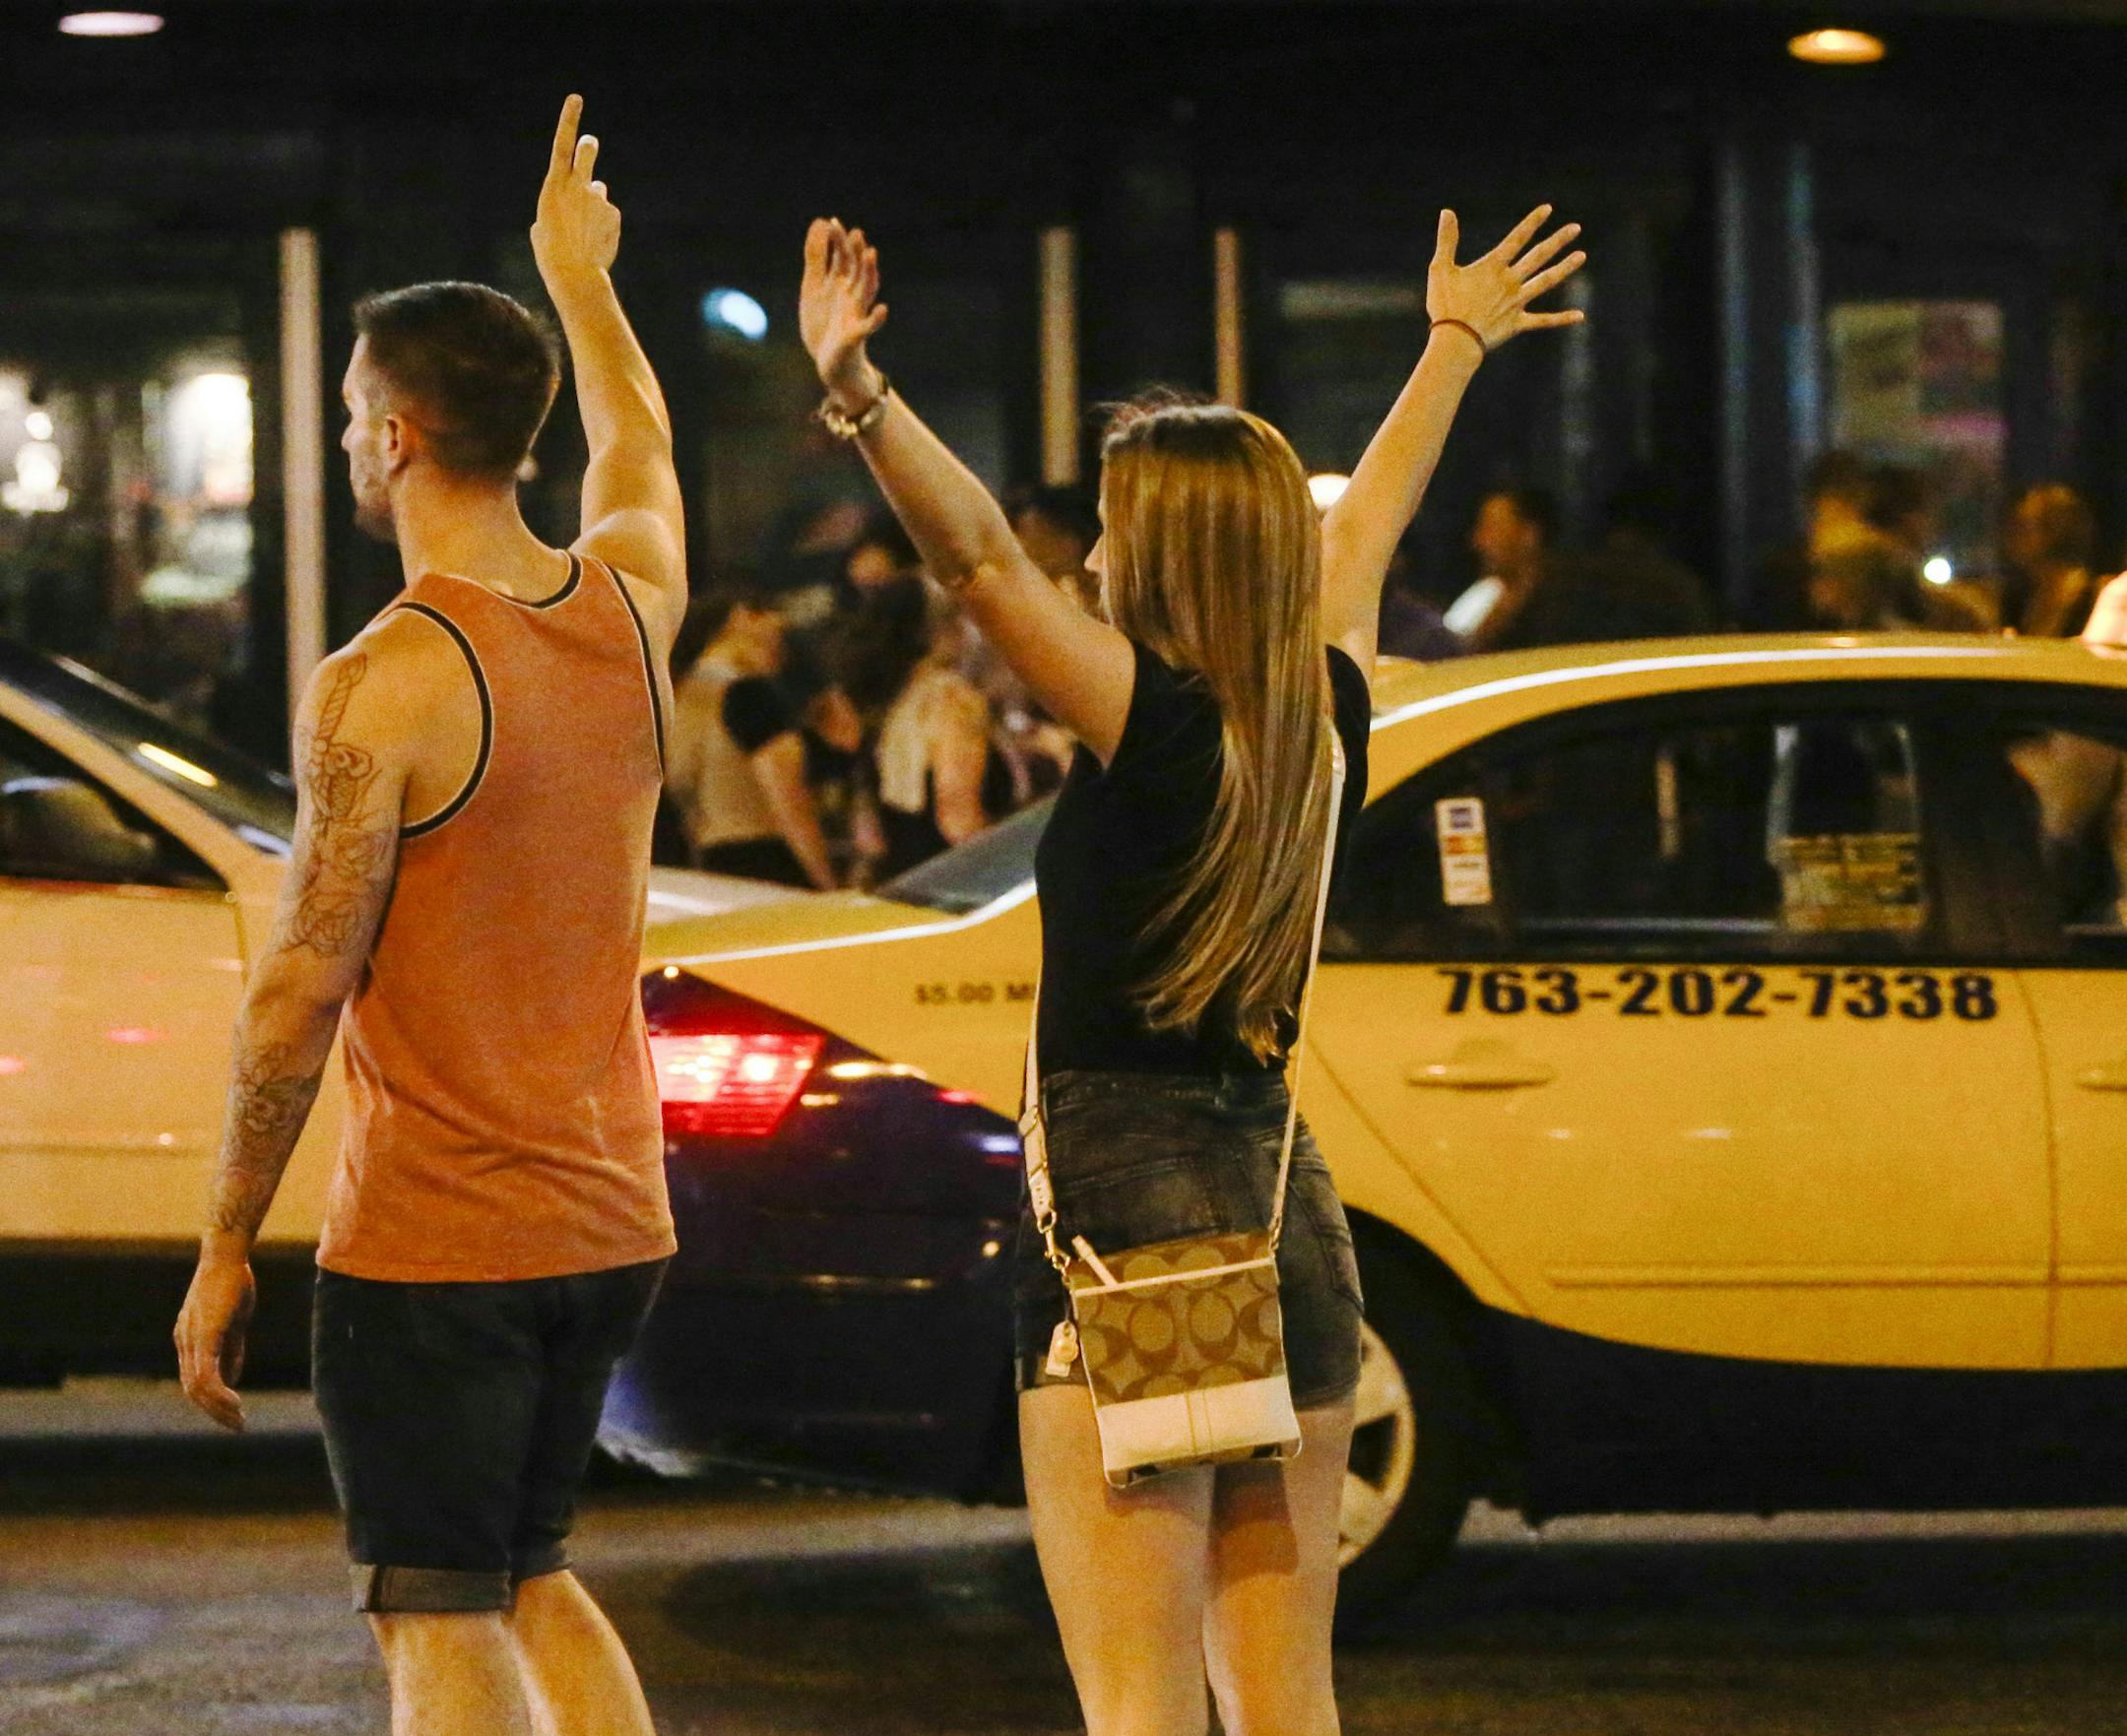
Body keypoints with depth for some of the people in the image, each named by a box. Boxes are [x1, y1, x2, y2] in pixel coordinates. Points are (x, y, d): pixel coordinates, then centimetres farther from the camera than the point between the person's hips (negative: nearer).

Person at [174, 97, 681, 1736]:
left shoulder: (383, 686, -17)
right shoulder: (631, 611, 3)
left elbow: (303, 988, -16)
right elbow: (638, 450, 29)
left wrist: (227, 1248, -7)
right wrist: (581, 273, 45)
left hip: (433, 1238, -7)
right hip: (612, 1221, 7)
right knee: (531, 1577, 22)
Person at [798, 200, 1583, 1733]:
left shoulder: (1158, 727, -12)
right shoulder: (1323, 721, 7)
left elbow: (981, 557, -25)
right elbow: (1363, 524, 24)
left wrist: (856, 396, -36)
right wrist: (1456, 345, 41)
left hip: (1127, 1220, -7)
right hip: (1286, 1219, 7)